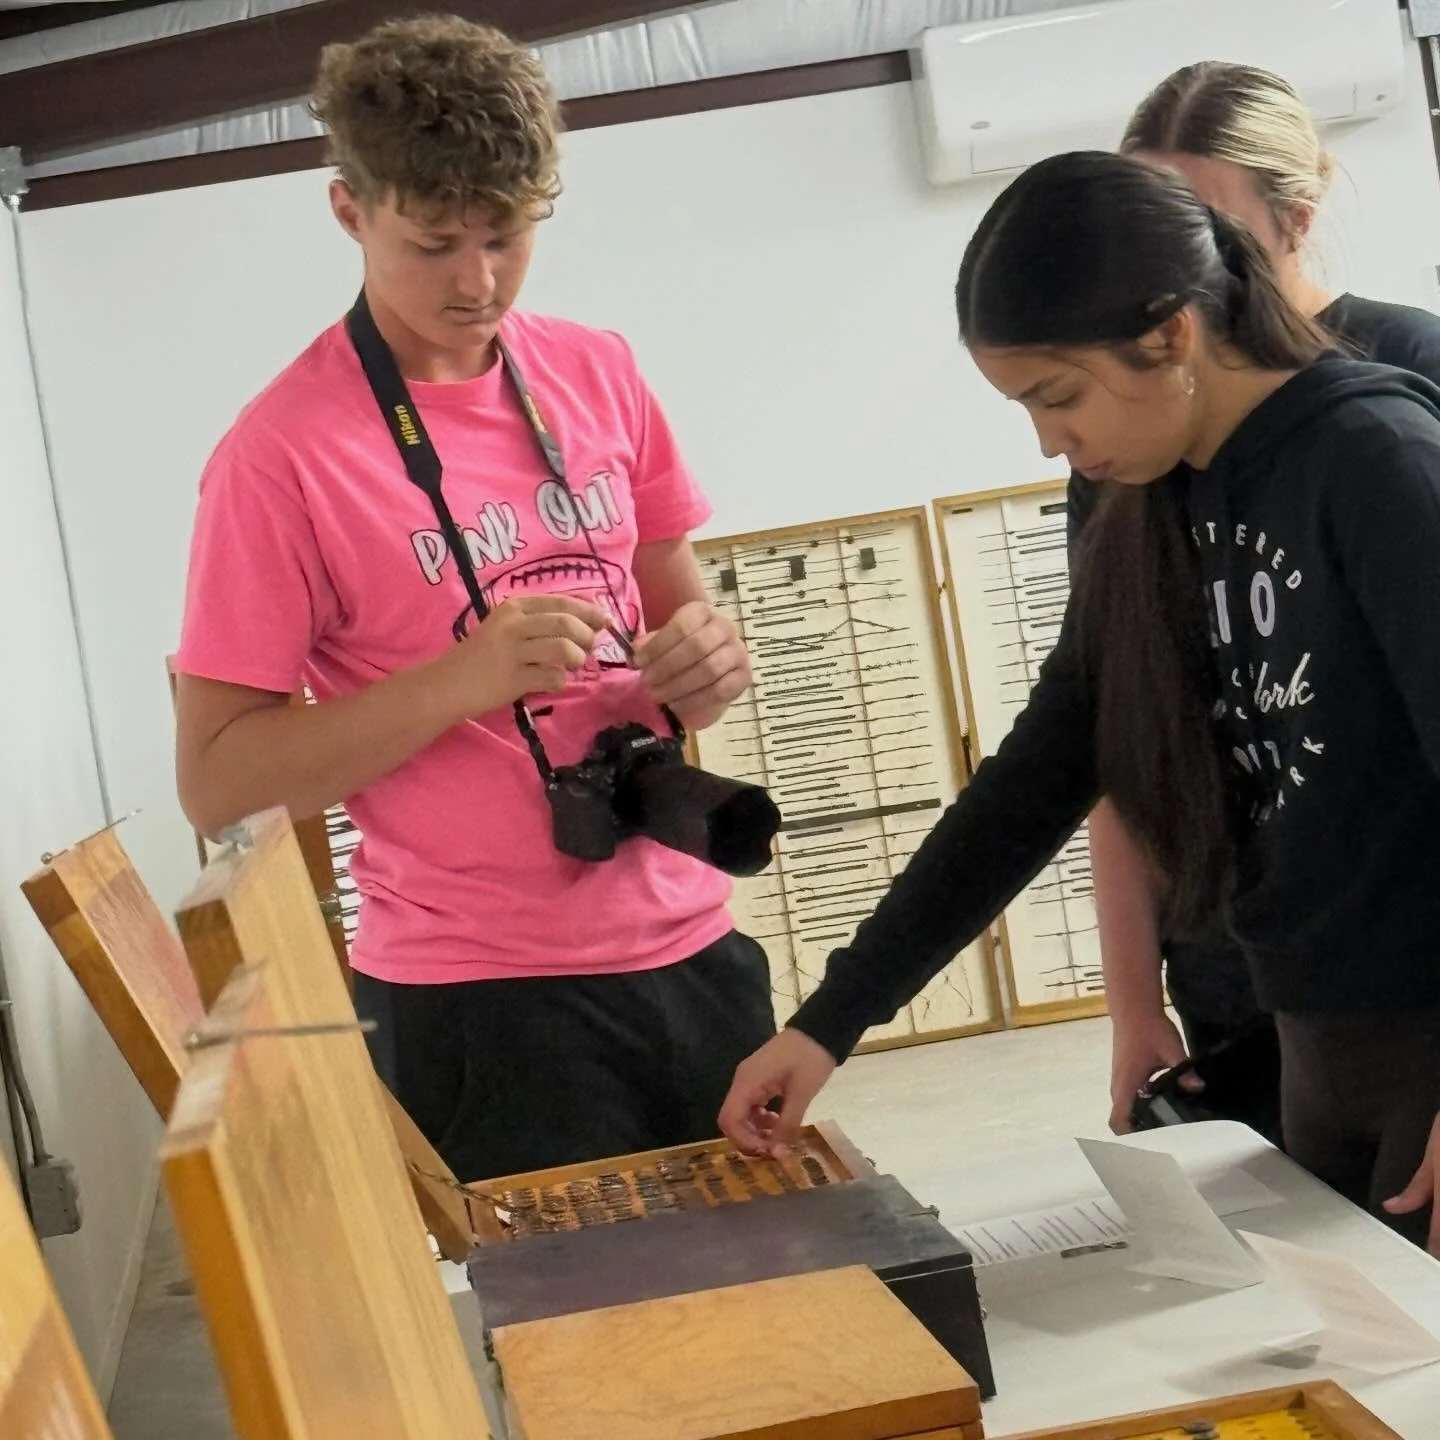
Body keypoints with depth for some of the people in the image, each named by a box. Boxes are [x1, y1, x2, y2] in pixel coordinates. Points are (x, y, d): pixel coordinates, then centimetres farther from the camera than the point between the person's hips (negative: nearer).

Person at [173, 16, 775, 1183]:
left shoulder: (598, 375, 5)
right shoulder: (283, 455, -11)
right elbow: (215, 778, -11)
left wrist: (704, 658, -7)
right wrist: (463, 677, -23)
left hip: (688, 946, 5)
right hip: (479, 998, -5)